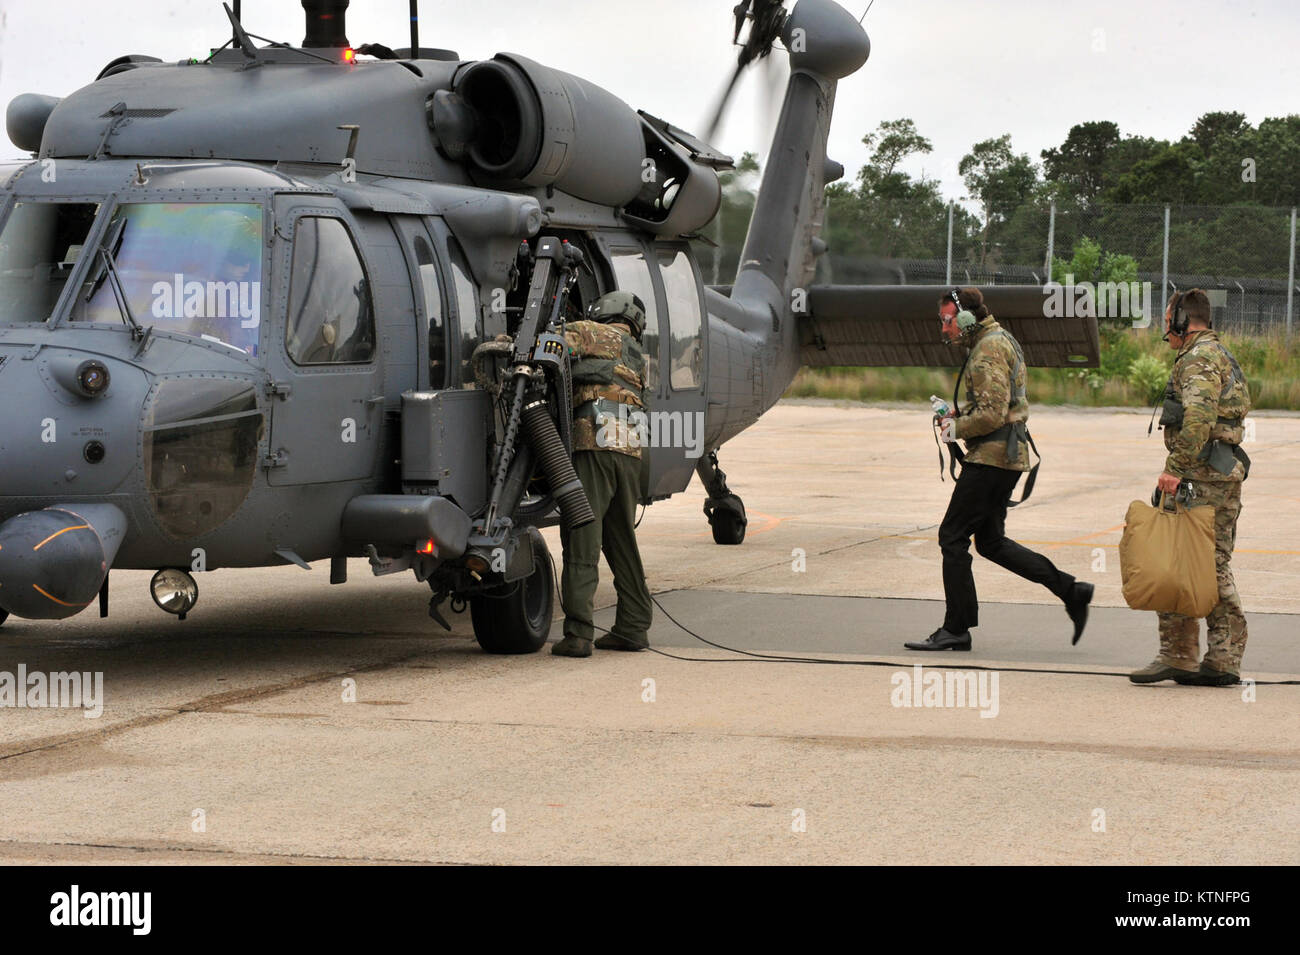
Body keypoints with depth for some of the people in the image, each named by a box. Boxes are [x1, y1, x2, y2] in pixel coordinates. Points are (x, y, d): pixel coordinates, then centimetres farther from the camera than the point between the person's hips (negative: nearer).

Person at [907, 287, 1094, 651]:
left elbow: (992, 413, -23)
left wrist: (957, 428, -9)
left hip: (991, 456, -11)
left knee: (953, 537, -5)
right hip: (1008, 456, 11)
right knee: (991, 542, 14)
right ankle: (1070, 590, 11)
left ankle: (956, 629, -1)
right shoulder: (999, 340, 18)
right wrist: (958, 412, 13)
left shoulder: (988, 351, -16)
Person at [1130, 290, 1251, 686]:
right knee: (1216, 569, 10)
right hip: (1229, 474, 10)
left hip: (1201, 475, -10)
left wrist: (1175, 468, -27)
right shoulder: (1222, 356, 21)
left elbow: (1199, 417, -25)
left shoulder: (1199, 359, -11)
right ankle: (1223, 660, 9)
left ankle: (1178, 655, -6)